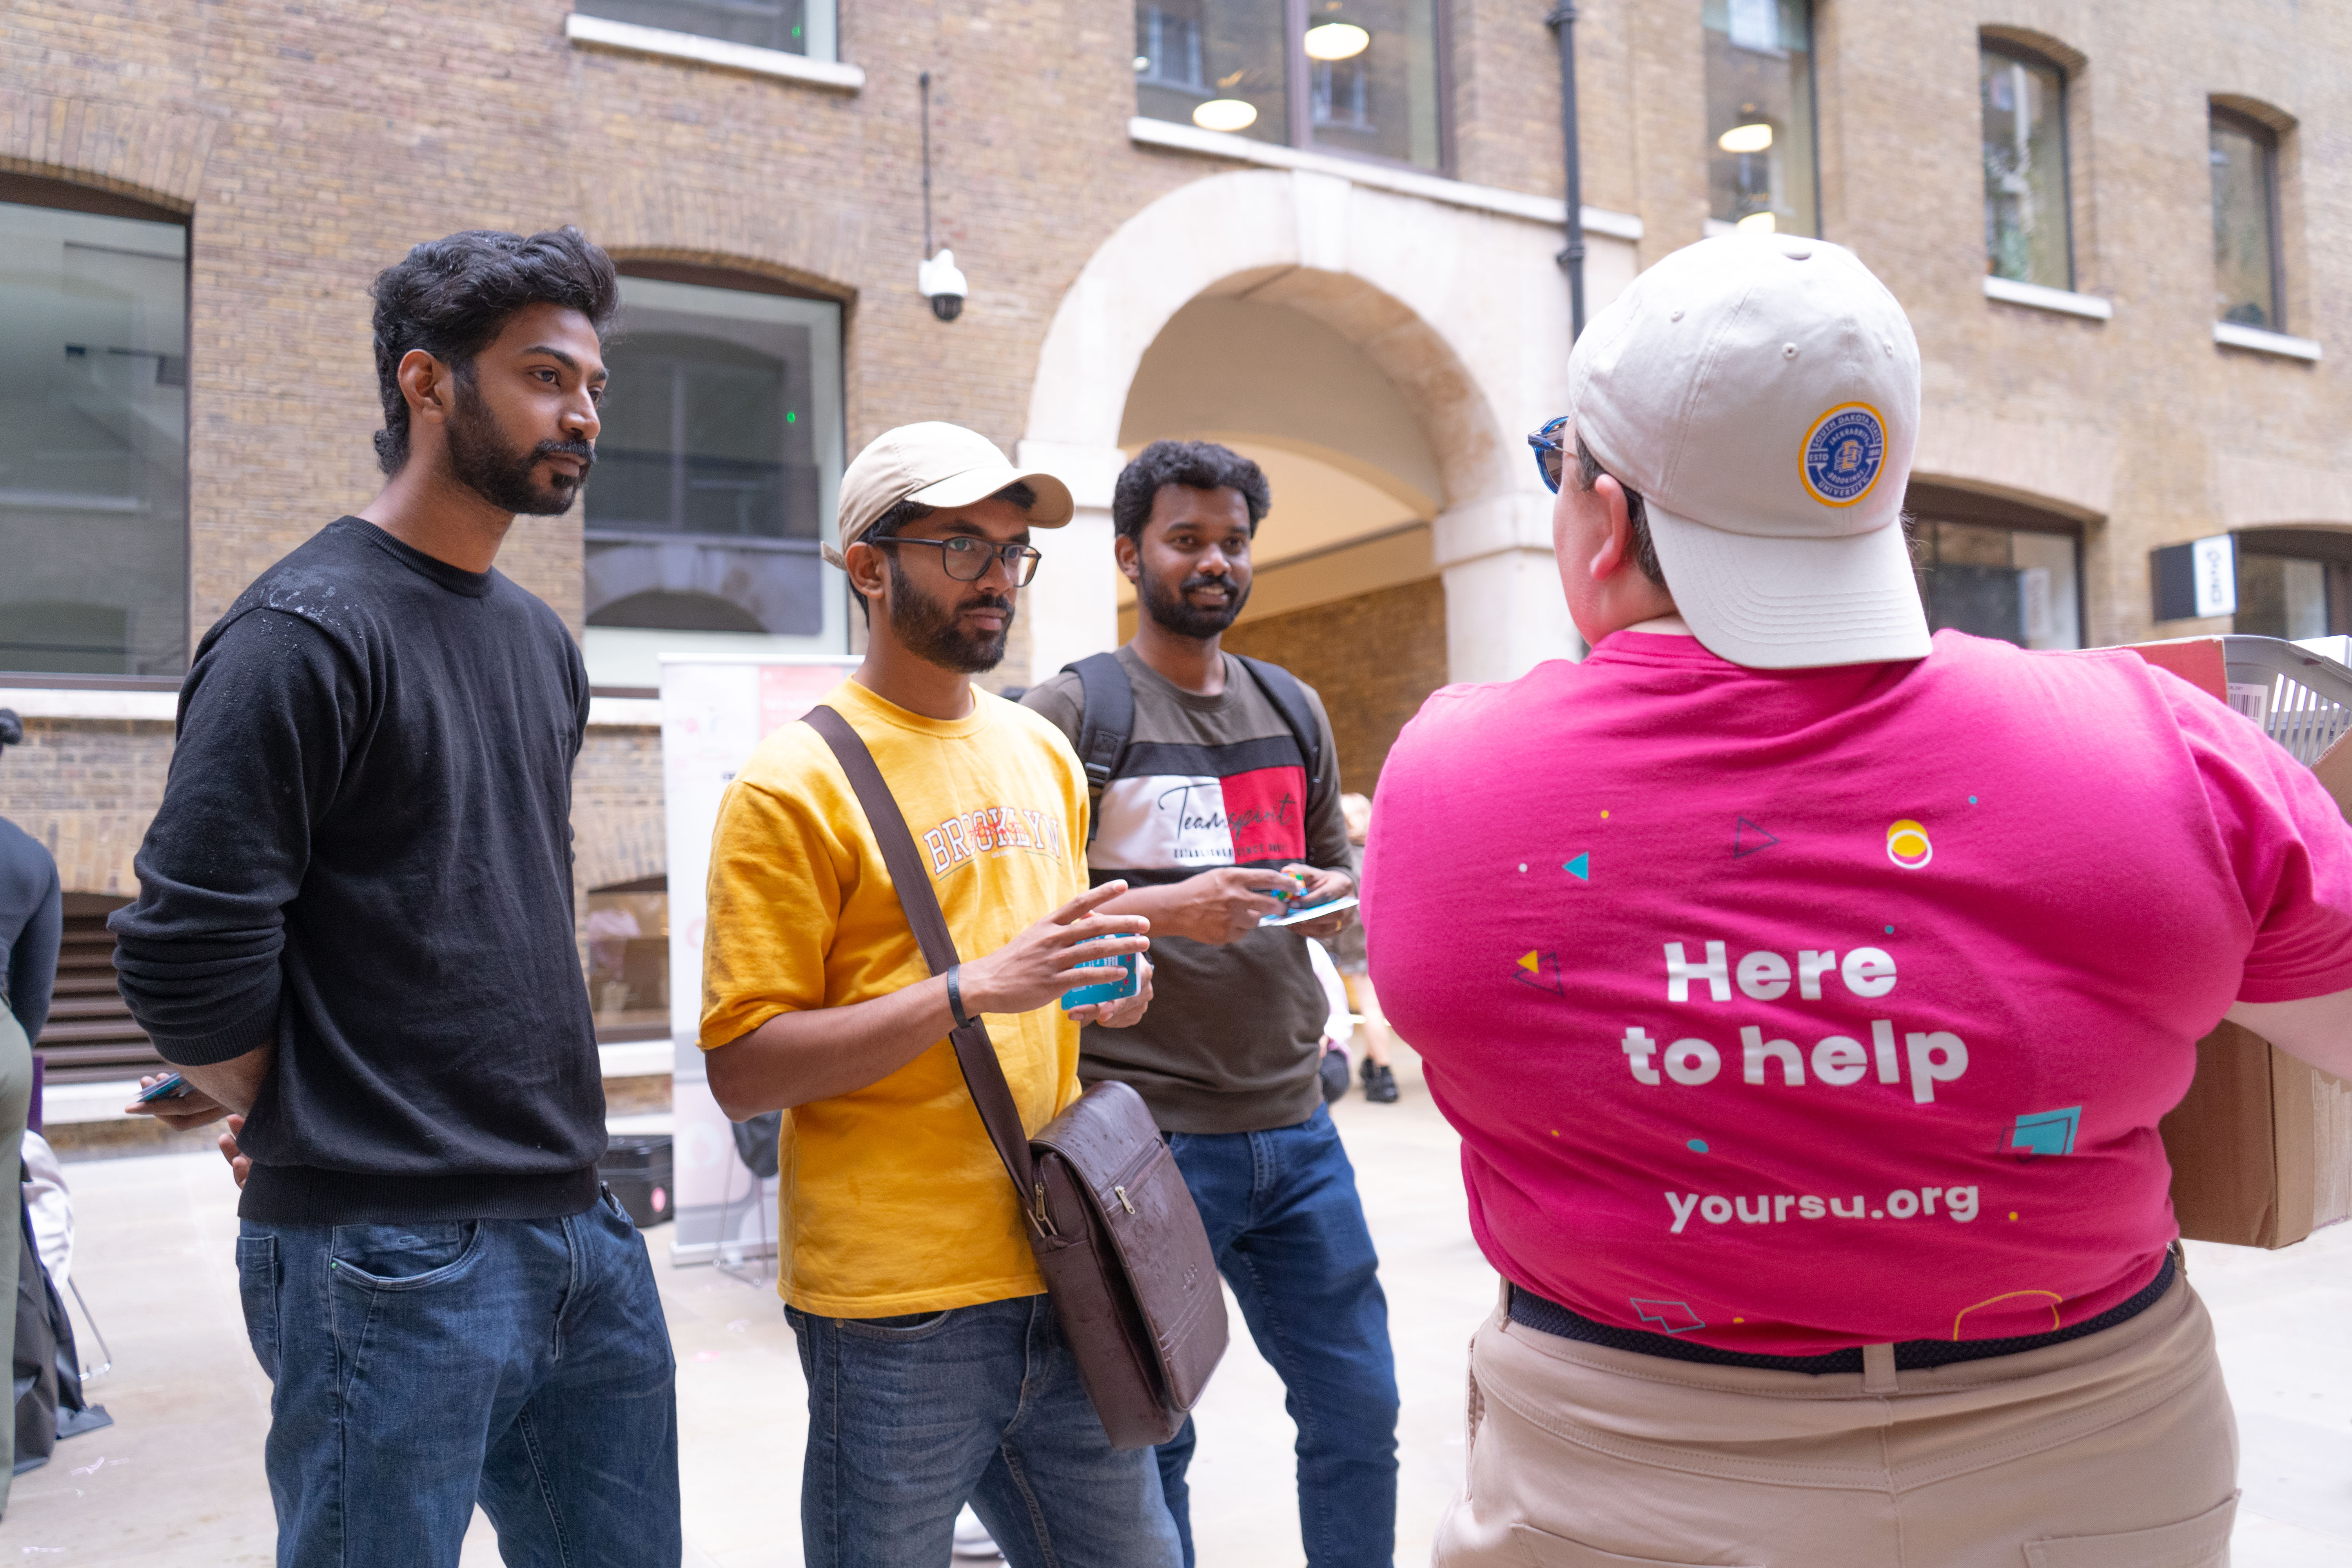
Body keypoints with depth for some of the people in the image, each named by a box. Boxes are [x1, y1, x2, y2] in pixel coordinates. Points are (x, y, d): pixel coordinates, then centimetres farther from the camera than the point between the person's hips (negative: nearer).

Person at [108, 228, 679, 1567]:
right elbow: (187, 961, -15)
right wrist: (313, 1136, 0)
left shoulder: (545, 644, 13)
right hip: (391, 1260, -7)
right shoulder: (309, 628, -12)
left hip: (579, 1229, 7)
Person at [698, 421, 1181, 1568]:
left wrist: (1103, 984, 1)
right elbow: (742, 1071, -15)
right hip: (898, 1306, -6)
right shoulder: (795, 783, -10)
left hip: (1062, 1270, 6)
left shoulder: (1042, 754, 11)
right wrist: (972, 990, -23)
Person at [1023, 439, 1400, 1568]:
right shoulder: (1069, 711, -4)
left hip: (1294, 1125, 5)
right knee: (1147, 1441, 9)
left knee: (1359, 1410, 13)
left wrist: (1332, 897, -1)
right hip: (1144, 1135, -5)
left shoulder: (1293, 709, 13)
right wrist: (1164, 908, -21)